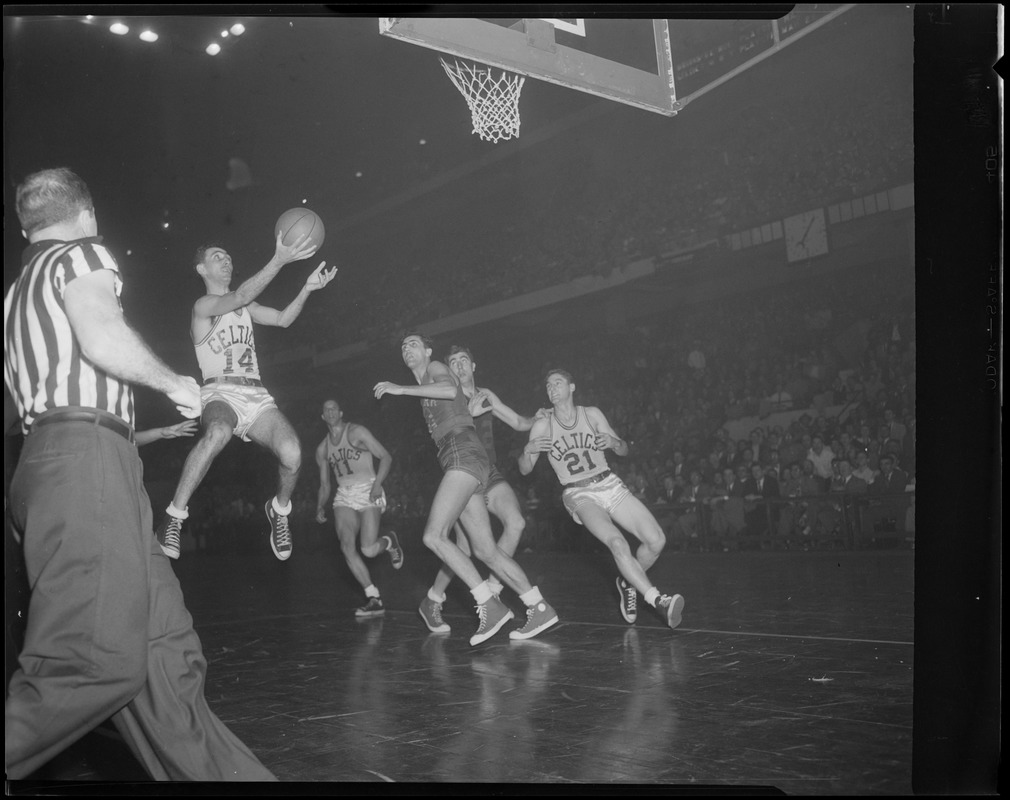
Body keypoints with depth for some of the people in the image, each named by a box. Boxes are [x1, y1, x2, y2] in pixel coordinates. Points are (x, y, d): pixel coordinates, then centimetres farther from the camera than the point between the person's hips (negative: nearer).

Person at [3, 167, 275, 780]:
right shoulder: (81, 254, 4)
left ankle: (220, 774, 2)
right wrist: (176, 384, 0)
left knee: (167, 649, 3)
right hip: (85, 459, -9)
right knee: (98, 659, -19)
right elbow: (104, 337, -15)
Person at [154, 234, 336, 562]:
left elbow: (282, 319, 17)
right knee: (218, 433, -42)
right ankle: (174, 518, -28)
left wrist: (307, 288, -1)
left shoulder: (244, 309, 24)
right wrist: (279, 260, -27)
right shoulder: (203, 306, 2)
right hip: (221, 394, -5)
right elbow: (241, 296, -15)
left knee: (292, 453, -24)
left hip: (257, 396, 5)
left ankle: (279, 510, 7)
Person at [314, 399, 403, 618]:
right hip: (344, 497, 5)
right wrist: (320, 508, 5)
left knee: (368, 550, -18)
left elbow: (386, 457, -4)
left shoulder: (357, 432, 0)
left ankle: (389, 542, 20)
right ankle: (373, 599, -10)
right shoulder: (322, 449, 16)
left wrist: (377, 484, -18)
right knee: (347, 546, -17)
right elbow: (324, 485, 22)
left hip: (369, 493, -5)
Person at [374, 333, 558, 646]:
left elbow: (450, 390, -17)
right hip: (453, 460, 9)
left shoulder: (435, 368, 6)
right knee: (486, 551, 4)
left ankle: (489, 604, -21)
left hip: (464, 453, -9)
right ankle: (539, 608, 6)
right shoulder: (426, 390, 30)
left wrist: (400, 389, -15)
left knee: (433, 535, -21)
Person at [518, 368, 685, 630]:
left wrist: (613, 442, -15)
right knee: (617, 542, -31)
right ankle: (658, 600, -35)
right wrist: (528, 451, -19)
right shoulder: (542, 426, -1)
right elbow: (525, 470, 3)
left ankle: (628, 583, 17)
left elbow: (623, 450, 8)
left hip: (610, 485, 3)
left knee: (656, 541, -10)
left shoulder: (591, 414, 3)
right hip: (580, 496, -3)